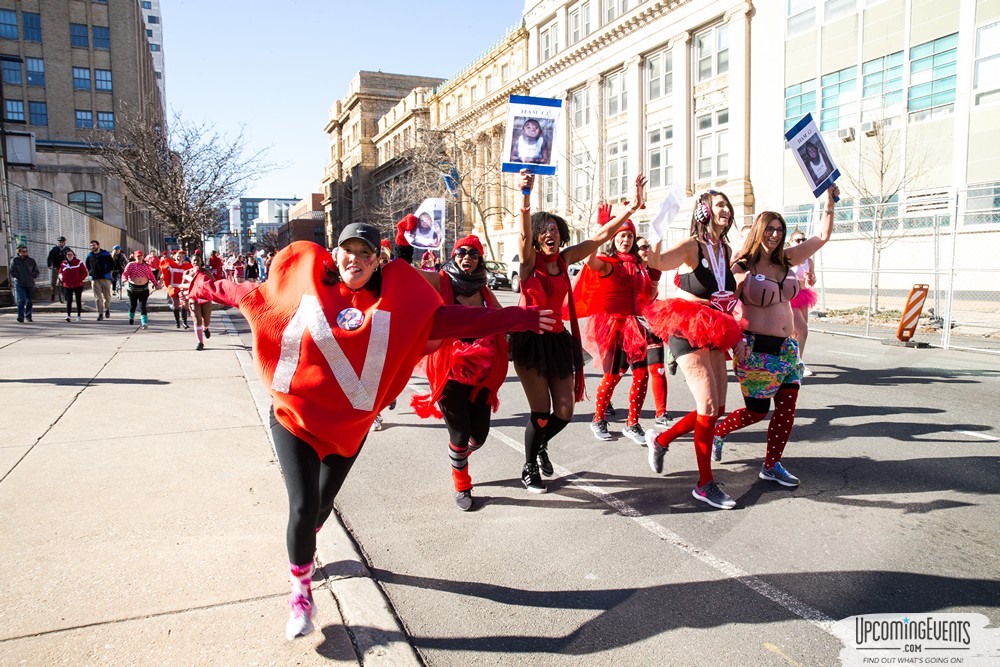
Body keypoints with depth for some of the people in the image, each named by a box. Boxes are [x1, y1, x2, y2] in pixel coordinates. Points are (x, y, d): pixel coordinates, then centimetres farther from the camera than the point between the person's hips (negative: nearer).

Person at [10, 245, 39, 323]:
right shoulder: (15, 260, 0)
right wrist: (18, 277, -6)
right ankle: (20, 317, -17)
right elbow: (12, 272, 1)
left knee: (29, 301, 10)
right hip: (19, 284, -3)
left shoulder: (31, 260, 7)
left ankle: (28, 316, 20)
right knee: (21, 300, -13)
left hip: (30, 284, 3)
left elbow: (36, 272, 12)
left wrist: (32, 277, 0)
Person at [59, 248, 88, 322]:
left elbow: (84, 272, 0)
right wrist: (62, 278, -3)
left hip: (78, 285, -1)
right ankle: (68, 315, -10)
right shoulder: (63, 263, 6)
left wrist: (80, 279, -11)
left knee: (78, 300, 8)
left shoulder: (78, 262, -1)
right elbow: (60, 272, 16)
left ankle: (79, 315, 16)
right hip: (67, 286, 1)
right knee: (69, 301, -5)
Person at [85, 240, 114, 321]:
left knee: (107, 296, 5)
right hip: (95, 279, 3)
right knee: (98, 297, -2)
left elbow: (112, 265, 1)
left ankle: (107, 309, 29)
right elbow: (88, 265, 26)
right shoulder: (90, 256, 9)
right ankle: (100, 313, 1)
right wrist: (90, 272, 10)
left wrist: (107, 271, -9)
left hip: (105, 278, -3)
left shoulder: (106, 254, -2)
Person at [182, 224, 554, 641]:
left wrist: (516, 319, -9)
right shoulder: (304, 286, -6)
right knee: (304, 506, -11)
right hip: (294, 416, -1)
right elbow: (254, 294, 10)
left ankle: (303, 550, 53)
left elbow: (448, 319, -7)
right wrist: (206, 288, 22)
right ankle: (301, 590, 17)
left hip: (349, 424, 2)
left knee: (323, 503, 17)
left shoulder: (394, 302, -7)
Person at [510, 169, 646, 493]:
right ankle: (529, 469, 20)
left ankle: (541, 445, 38)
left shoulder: (565, 258, 6)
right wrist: (525, 194, -45)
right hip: (531, 339, -5)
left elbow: (602, 235, 4)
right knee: (541, 412, -4)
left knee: (564, 412, 5)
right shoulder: (529, 258, -7)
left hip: (558, 339, 5)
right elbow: (524, 229, -27)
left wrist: (634, 205, -2)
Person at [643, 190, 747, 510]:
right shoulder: (692, 246, -12)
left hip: (714, 334, 8)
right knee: (709, 407, -8)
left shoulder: (725, 249, 11)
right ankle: (705, 484, 6)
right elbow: (659, 262, -34)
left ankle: (660, 440, 29)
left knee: (716, 408, 9)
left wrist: (735, 336, 15)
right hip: (688, 331, -8)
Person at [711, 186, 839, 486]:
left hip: (786, 348, 6)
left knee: (786, 409, 4)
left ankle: (772, 465, 16)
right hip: (756, 349, -6)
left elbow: (823, 236, 13)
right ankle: (717, 431, 30)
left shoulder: (785, 259, 8)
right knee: (757, 410, 3)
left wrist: (829, 202, 7)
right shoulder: (743, 267, -10)